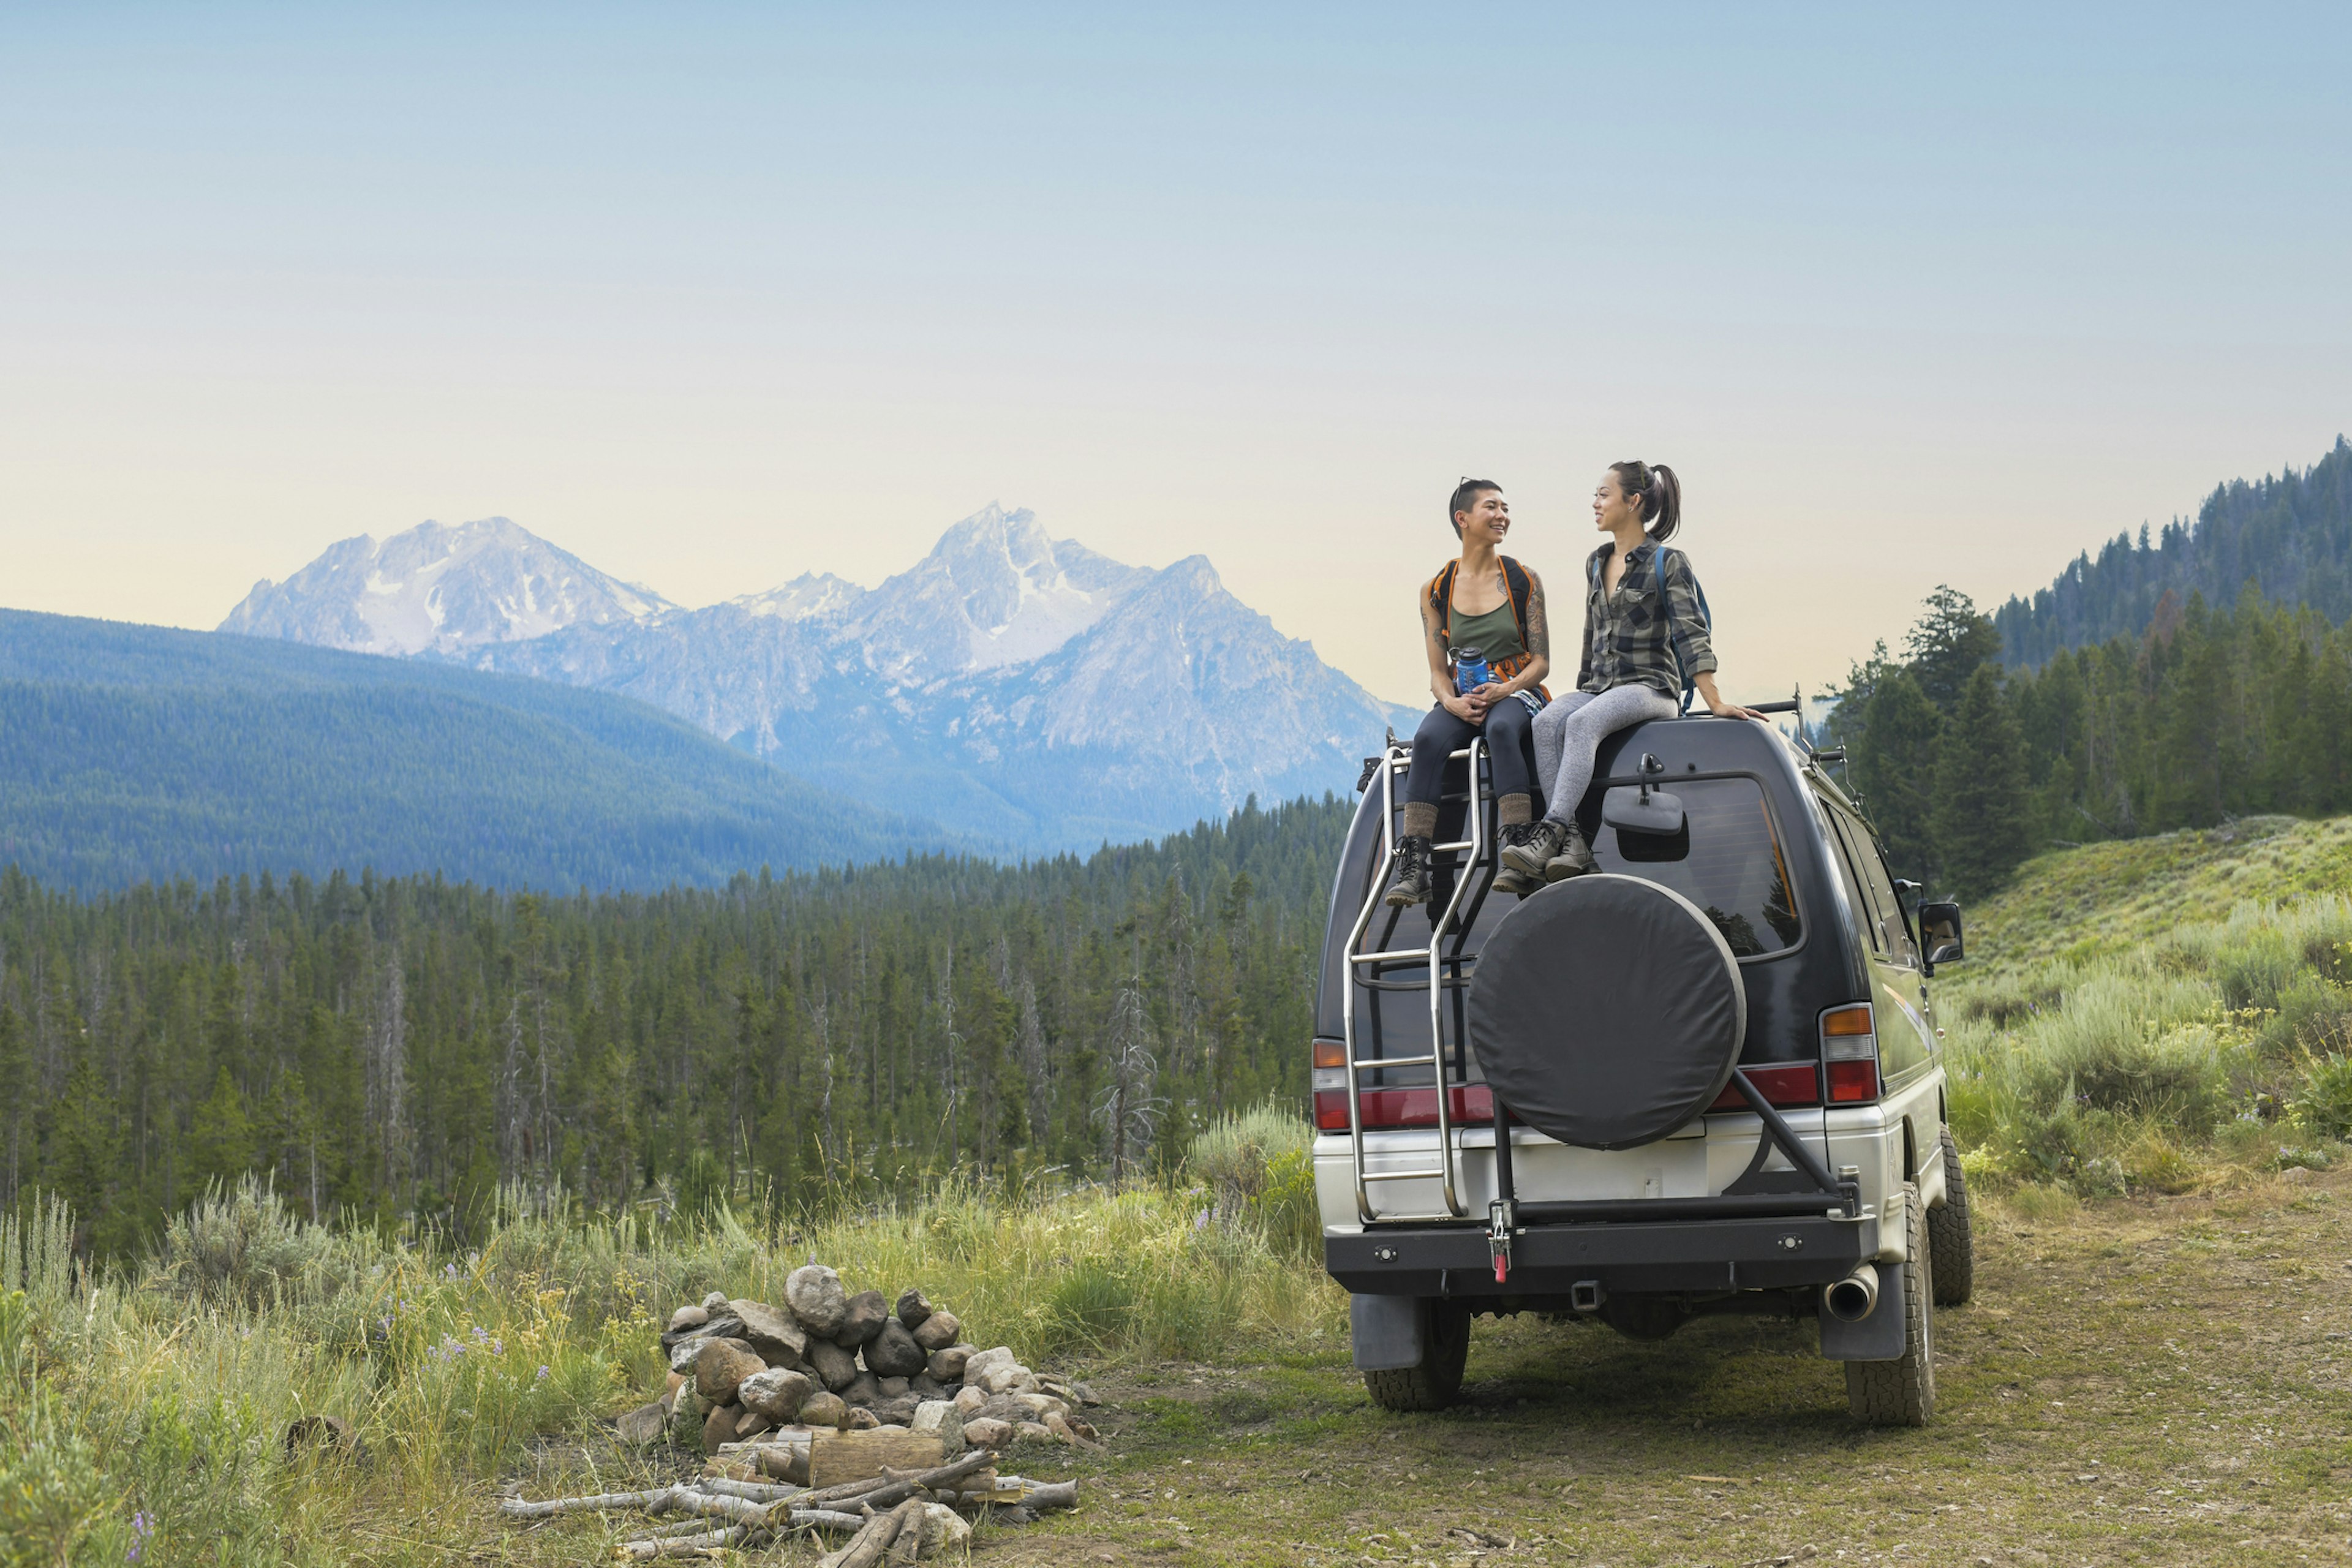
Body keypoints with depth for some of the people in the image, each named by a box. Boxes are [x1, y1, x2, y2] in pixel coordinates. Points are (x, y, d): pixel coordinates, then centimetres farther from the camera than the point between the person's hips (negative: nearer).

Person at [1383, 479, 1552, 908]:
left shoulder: (1524, 581, 7)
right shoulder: (1436, 590, 9)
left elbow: (1541, 661, 4)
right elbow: (1437, 671, 7)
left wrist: (1505, 690, -16)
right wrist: (1453, 701, -15)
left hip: (1517, 693, -1)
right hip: (1462, 699, 1)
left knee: (1501, 727, -38)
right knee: (1428, 739, -32)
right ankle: (1412, 868, -38)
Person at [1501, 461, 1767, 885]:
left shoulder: (1667, 563, -1)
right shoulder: (1596, 563, 20)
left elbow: (1691, 634, -8)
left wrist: (1715, 702, -14)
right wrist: (1584, 686, 22)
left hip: (1651, 686, -6)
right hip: (1598, 687, 6)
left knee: (1582, 723, -36)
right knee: (1547, 722, -28)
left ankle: (1551, 832, -47)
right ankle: (1572, 844, -40)